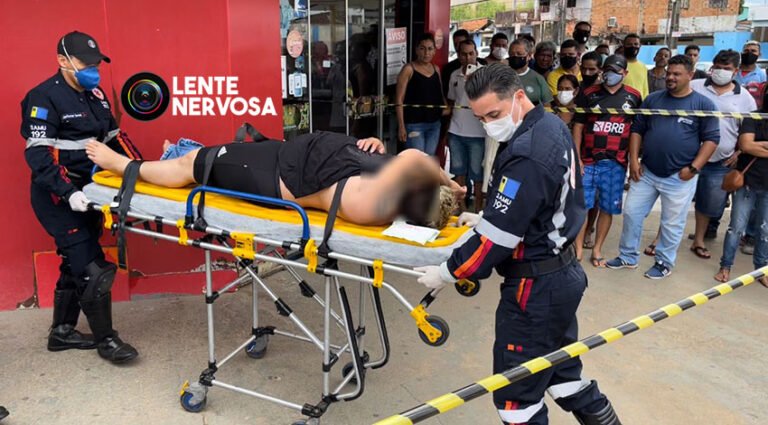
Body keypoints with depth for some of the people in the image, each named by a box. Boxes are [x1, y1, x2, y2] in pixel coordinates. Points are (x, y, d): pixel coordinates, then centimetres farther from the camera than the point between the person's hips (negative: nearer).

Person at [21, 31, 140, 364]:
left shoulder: (95, 95, 11)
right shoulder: (45, 98, -13)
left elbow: (114, 137, 17)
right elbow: (37, 154, -19)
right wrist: (68, 192, -30)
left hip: (86, 191, 8)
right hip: (58, 196, -8)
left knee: (76, 263, 15)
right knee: (92, 268, -8)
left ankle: (62, 332, 29)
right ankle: (105, 339, 5)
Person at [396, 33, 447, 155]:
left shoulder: (436, 69, 11)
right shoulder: (409, 69, -7)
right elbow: (399, 100, -9)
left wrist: (446, 107, 2)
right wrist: (401, 126, -15)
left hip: (434, 124, 7)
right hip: (414, 124, -6)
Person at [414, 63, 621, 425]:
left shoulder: (527, 156, -26)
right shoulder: (552, 127, 4)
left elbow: (498, 235, -25)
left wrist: (447, 273, -13)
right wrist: (486, 216, 11)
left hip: (536, 287, -10)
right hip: (561, 273, 10)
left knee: (517, 394, 5)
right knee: (563, 372, 24)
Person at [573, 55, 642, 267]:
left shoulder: (633, 97, 6)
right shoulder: (589, 94, 2)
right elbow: (578, 127, 2)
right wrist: (576, 158, -4)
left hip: (616, 162, 1)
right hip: (588, 160, -1)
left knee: (608, 208, 6)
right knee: (581, 206, -2)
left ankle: (597, 249, 19)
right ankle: (578, 250, 8)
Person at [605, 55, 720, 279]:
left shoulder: (703, 104, -4)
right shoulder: (653, 99, 5)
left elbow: (711, 138, -5)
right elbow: (637, 130, 8)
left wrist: (693, 168, -13)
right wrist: (634, 160, -2)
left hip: (680, 177, -3)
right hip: (646, 172, 4)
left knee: (672, 223, 7)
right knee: (631, 213, 7)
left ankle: (664, 263, 23)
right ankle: (628, 256, 22)